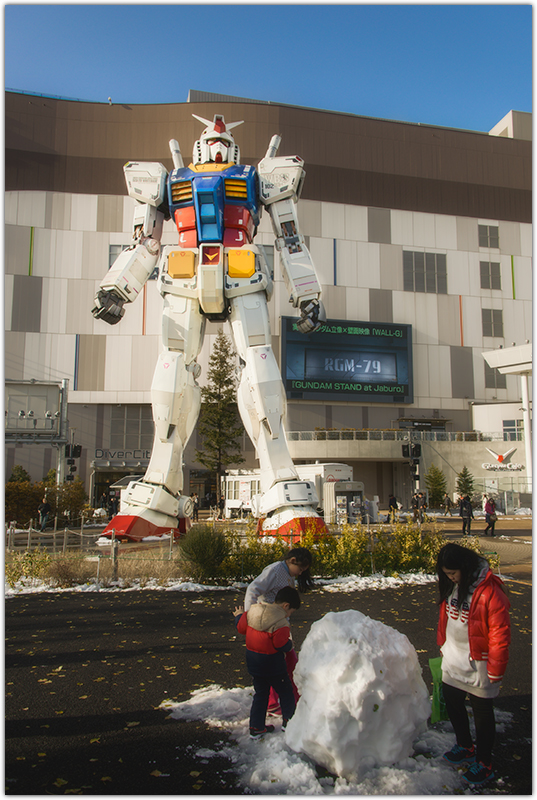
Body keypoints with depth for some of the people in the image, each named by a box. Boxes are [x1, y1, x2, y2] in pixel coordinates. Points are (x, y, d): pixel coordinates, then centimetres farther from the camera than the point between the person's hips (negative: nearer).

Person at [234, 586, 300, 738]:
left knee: (260, 693, 19)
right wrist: (290, 644, -4)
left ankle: (256, 727, 23)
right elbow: (282, 644, -24)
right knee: (285, 691, 16)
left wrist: (239, 615, 24)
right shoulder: (280, 622, -24)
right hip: (272, 663, -6)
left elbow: (241, 627, 5)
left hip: (253, 661, 7)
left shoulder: (252, 611, -4)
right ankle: (288, 719, 21)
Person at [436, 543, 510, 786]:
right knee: (452, 704, 21)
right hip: (452, 663, 7)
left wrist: (495, 672, -14)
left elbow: (500, 635, -20)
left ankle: (483, 763, 32)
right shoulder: (451, 586, -2)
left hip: (478, 666, -7)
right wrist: (442, 645, 18)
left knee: (482, 714, 12)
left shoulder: (490, 592, -25)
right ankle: (465, 747, 45)